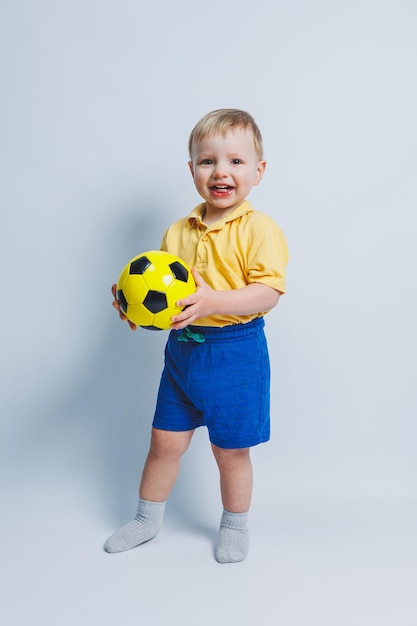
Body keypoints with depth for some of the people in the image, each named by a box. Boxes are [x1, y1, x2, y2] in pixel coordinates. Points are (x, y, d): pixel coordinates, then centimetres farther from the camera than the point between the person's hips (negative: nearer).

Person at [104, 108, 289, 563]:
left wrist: (213, 301, -32)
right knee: (165, 441, 14)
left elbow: (268, 291, -20)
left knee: (230, 450, 10)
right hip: (182, 349, 5)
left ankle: (235, 526, 36)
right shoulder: (178, 232, 6)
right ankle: (147, 520, 36)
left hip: (235, 353, -4)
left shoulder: (259, 229, -11)